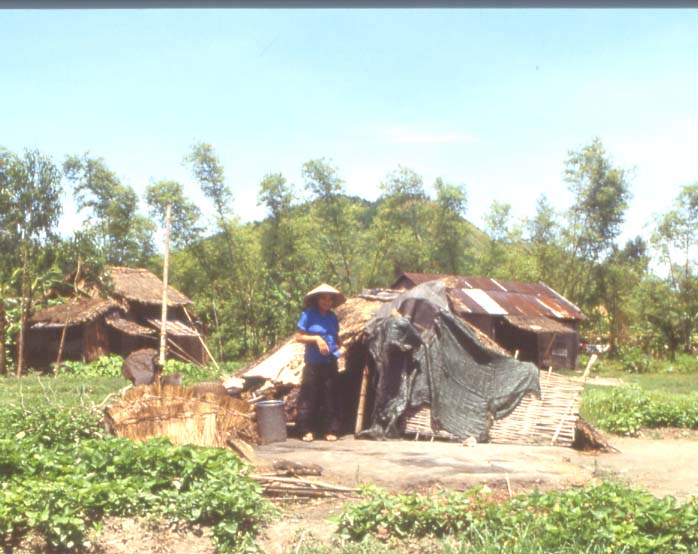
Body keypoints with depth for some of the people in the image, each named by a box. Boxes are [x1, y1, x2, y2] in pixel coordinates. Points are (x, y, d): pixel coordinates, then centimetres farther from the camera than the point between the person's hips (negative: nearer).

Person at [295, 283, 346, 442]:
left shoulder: (332, 317, 11)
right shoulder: (308, 315, -3)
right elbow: (299, 336, -3)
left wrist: (340, 347, 2)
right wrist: (316, 338, -16)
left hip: (330, 362, 4)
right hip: (313, 363, -4)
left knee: (330, 396, 5)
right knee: (309, 396, -3)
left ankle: (331, 431, 11)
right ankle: (307, 430, 7)